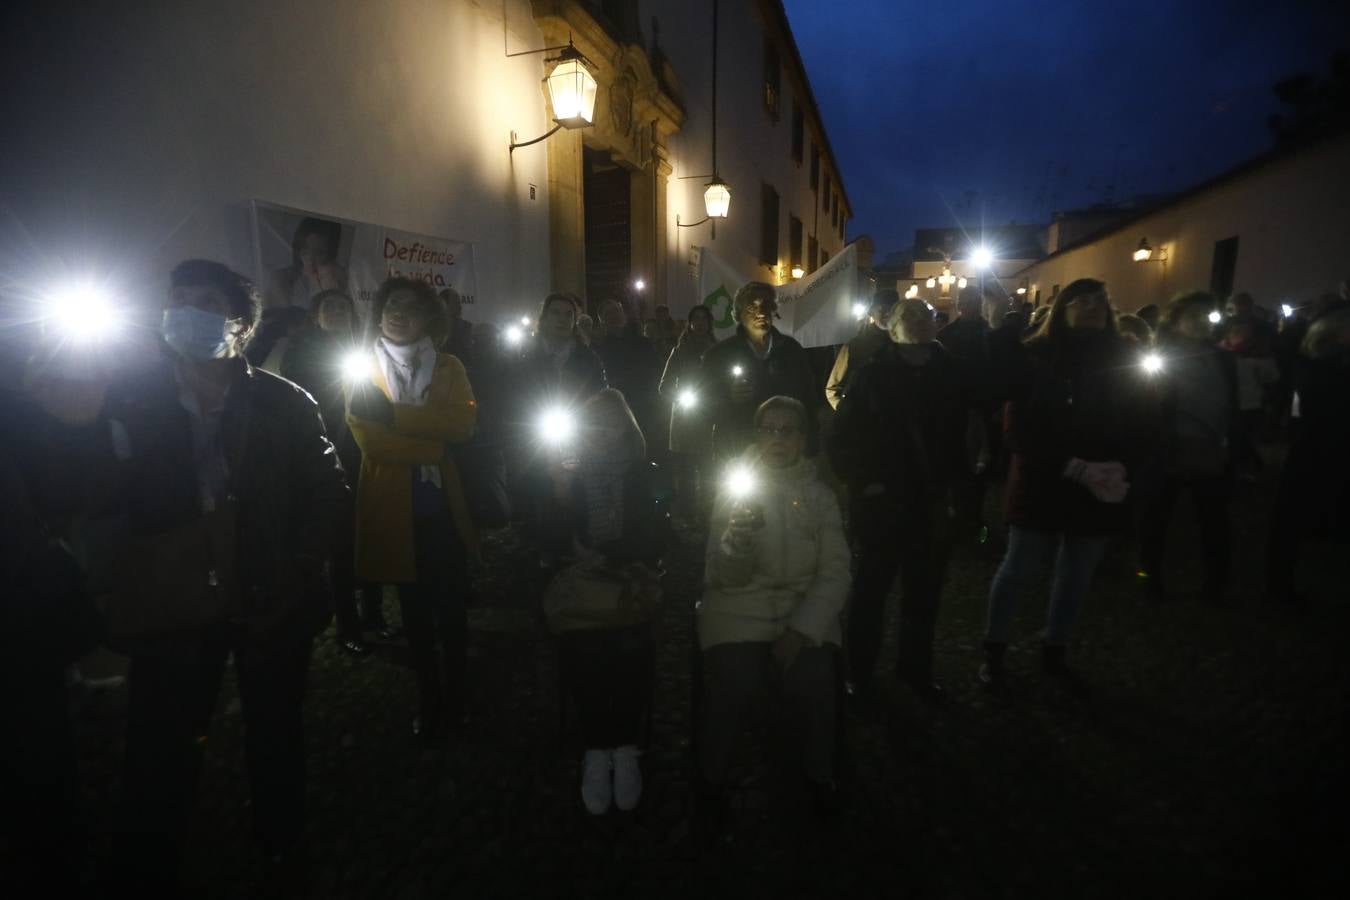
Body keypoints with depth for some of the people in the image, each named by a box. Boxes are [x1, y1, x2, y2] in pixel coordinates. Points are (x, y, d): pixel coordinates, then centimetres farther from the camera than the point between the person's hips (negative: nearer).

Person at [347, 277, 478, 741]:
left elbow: (462, 423, -17)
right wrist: (434, 446, -21)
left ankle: (455, 696, 32)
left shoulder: (449, 367, 2)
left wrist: (395, 413, -24)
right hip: (396, 511, 0)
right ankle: (429, 700, 32)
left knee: (451, 607, 11)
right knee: (415, 611, 15)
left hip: (445, 509, 0)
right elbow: (371, 442, -14)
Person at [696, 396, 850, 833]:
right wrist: (735, 541, -29)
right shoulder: (734, 488, 0)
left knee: (812, 686, -22)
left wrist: (800, 631, -13)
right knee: (734, 687, -23)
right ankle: (712, 783, 4)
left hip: (806, 611, 1)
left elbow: (835, 574, 1)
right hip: (740, 608, -1)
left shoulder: (821, 495, 4)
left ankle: (821, 781, 8)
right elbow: (725, 576, -7)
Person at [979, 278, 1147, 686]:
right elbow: (1021, 428, -12)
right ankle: (994, 650, 19)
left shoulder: (1121, 358, 6)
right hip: (1043, 484, -4)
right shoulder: (1037, 357, -6)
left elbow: (1134, 426, 7)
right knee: (1020, 571, 3)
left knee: (1077, 576, 14)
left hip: (1102, 490, 4)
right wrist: (1074, 468, -20)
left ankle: (1054, 650, 32)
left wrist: (1120, 469, -12)